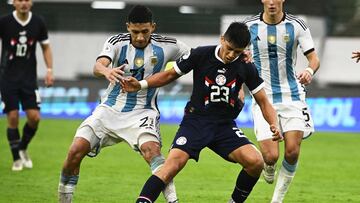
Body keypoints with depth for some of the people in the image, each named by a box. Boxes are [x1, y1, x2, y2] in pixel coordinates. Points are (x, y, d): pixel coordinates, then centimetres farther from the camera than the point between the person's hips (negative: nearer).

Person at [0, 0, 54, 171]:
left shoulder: (38, 23, 0)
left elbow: (46, 47, 13)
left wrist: (49, 70, 3)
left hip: (29, 78, 2)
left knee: (34, 117, -6)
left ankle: (23, 149, 21)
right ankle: (17, 159, 9)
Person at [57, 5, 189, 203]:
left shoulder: (166, 46, -6)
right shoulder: (117, 42, -7)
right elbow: (98, 65, -25)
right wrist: (106, 71, -48)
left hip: (141, 112, -2)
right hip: (110, 109, 2)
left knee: (150, 148, -32)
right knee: (76, 150, -11)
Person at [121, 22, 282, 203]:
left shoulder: (246, 67, -3)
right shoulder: (201, 55, -8)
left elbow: (263, 101, 4)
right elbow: (170, 75, 4)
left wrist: (274, 124, -14)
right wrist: (141, 85, -9)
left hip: (225, 125, 2)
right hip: (195, 121, -2)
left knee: (255, 162, -19)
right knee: (173, 165, -25)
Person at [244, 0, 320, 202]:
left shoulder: (297, 25, -4)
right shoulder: (249, 26, -3)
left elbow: (314, 58, -4)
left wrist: (310, 70, -26)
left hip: (292, 95, 0)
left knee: (292, 151, -11)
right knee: (270, 156, -11)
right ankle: (269, 168, 28)